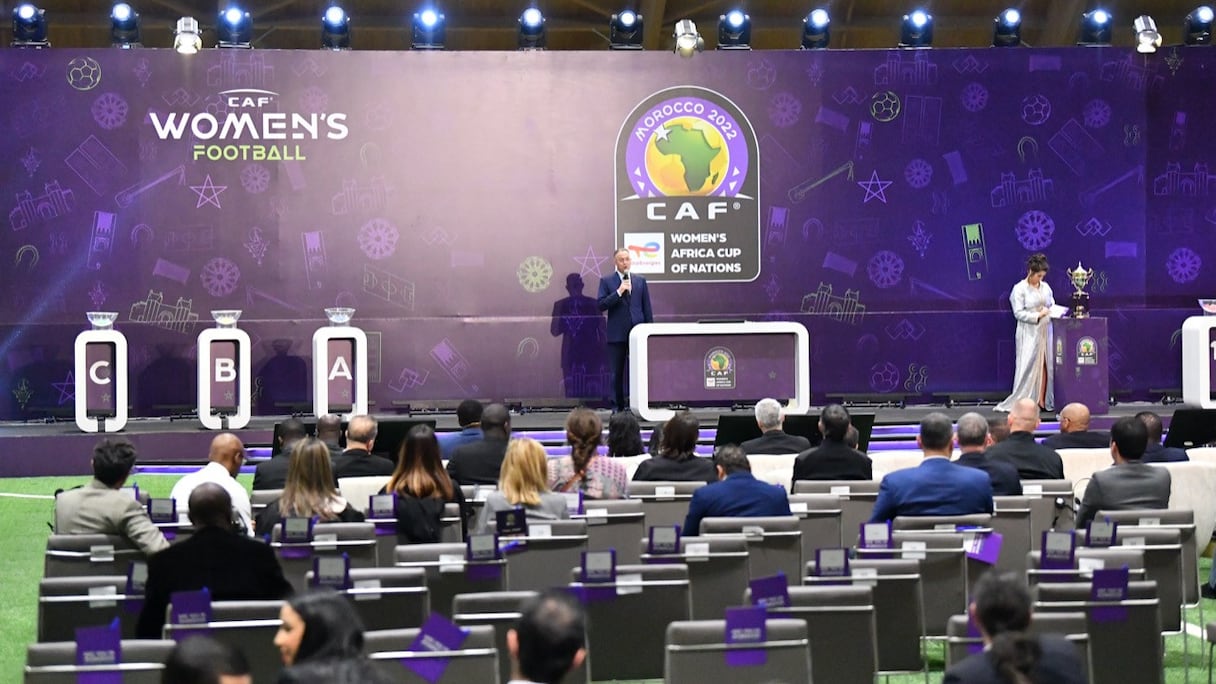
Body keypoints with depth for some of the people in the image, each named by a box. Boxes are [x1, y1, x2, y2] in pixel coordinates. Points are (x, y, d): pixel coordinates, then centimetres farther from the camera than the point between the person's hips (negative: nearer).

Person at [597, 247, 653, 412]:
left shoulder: (640, 281, 11)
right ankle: (618, 406, 8)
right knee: (617, 372, 3)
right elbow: (601, 305, -6)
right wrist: (619, 292, -15)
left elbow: (647, 307, 11)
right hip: (617, 334, -1)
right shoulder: (606, 281, 3)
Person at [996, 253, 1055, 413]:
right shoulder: (1020, 289, -5)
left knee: (1045, 366, 2)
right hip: (1029, 333, -6)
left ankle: (1042, 401, 5)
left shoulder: (1045, 287, 12)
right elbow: (1019, 313, -10)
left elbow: (1052, 305, 18)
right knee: (1029, 367, -6)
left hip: (1045, 332, 6)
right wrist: (1038, 315, -19)